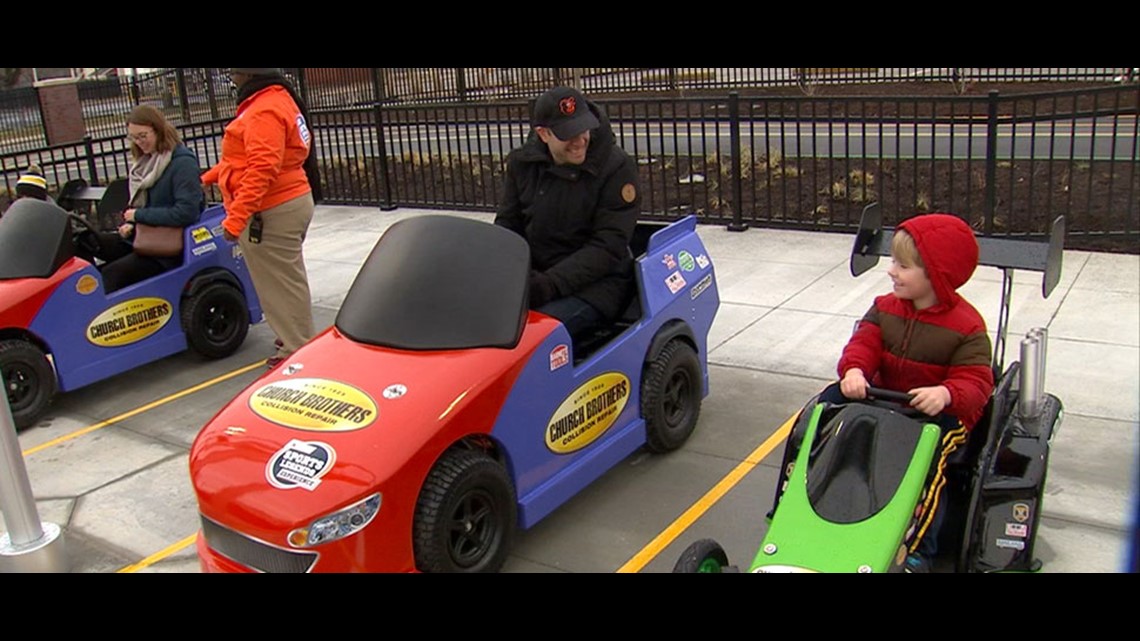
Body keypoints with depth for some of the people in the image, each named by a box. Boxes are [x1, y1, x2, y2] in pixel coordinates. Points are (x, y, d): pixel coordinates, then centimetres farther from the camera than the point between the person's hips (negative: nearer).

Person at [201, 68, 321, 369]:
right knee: (284, 281, 19)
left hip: (272, 213, -10)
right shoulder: (276, 99, 14)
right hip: (290, 202, 10)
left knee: (283, 283, 0)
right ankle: (292, 343, 31)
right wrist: (208, 177, 28)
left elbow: (262, 169, -28)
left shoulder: (264, 111, -19)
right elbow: (245, 158, 23)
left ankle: (298, 351, 11)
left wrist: (236, 216, -28)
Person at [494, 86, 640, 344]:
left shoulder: (616, 166, -11)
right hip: (534, 275, 5)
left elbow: (608, 248, -16)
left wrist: (549, 284, -26)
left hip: (596, 283, -5)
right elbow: (507, 224, 11)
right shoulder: (523, 163, 4)